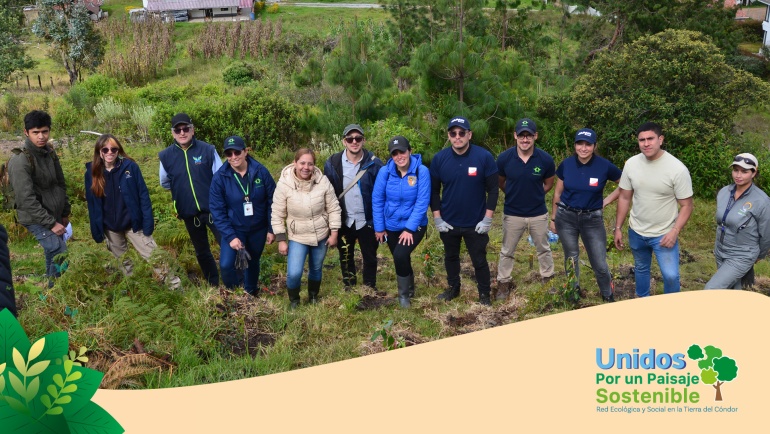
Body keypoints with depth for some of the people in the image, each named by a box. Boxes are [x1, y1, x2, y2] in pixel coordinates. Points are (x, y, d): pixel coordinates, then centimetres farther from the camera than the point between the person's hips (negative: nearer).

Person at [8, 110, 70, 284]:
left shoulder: (49, 152, 4)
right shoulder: (20, 161, -20)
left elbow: (60, 184, 14)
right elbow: (26, 199, -23)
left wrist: (65, 212, 15)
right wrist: (51, 223, -20)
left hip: (54, 215, 7)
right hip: (36, 219, -7)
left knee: (53, 254, 16)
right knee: (61, 256, -12)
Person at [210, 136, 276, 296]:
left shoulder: (261, 171, -15)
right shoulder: (220, 177, -17)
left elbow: (272, 202, -7)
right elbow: (217, 210, -14)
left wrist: (272, 229, -6)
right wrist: (230, 236, -21)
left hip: (258, 228, 1)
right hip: (234, 229, -1)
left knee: (253, 262, 19)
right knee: (226, 265, -16)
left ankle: (251, 293, 46)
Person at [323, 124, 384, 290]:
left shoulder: (374, 163, -10)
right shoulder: (332, 163, -7)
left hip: (367, 221, -1)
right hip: (343, 221, 2)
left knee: (370, 257, 13)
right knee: (345, 258, 17)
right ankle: (349, 289, 35)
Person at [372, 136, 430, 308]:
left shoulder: (421, 171, -17)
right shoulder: (385, 172, -11)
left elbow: (422, 202, -18)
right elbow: (377, 200, -5)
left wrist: (409, 228, -20)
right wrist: (379, 227, -3)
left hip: (414, 226, -3)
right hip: (391, 227, 3)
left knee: (400, 256, -22)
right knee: (401, 260, 17)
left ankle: (404, 294, 3)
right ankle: (409, 289, 45)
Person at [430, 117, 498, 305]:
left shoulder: (484, 157, -14)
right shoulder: (439, 158, -9)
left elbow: (492, 189, -9)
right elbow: (434, 191, -1)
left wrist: (488, 219, -11)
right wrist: (437, 218, -3)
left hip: (476, 223, -2)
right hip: (448, 222, 2)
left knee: (479, 260, 9)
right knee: (451, 257, 20)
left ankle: (484, 294, 29)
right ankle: (453, 288, 41)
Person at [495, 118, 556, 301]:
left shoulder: (545, 159, -15)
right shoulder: (504, 158, -15)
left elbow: (549, 184, 5)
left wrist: (534, 195, 6)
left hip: (538, 214, 1)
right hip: (512, 214, 0)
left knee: (544, 249, 19)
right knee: (507, 251, 13)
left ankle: (548, 279, 38)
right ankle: (504, 283, 29)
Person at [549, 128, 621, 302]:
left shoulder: (604, 166, -11)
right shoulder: (566, 164, -6)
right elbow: (558, 193, 5)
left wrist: (606, 201, -3)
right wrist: (554, 218, 9)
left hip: (592, 219, -1)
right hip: (566, 217, 1)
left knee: (600, 264, 2)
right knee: (571, 259, 13)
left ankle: (609, 298, 25)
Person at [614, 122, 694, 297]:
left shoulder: (678, 169, -18)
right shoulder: (631, 164, -7)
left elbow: (686, 205, -12)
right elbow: (624, 198, 2)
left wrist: (675, 231, -23)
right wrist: (618, 228, 3)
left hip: (664, 234, -4)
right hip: (636, 232, 4)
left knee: (671, 275, -11)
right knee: (641, 269, 22)